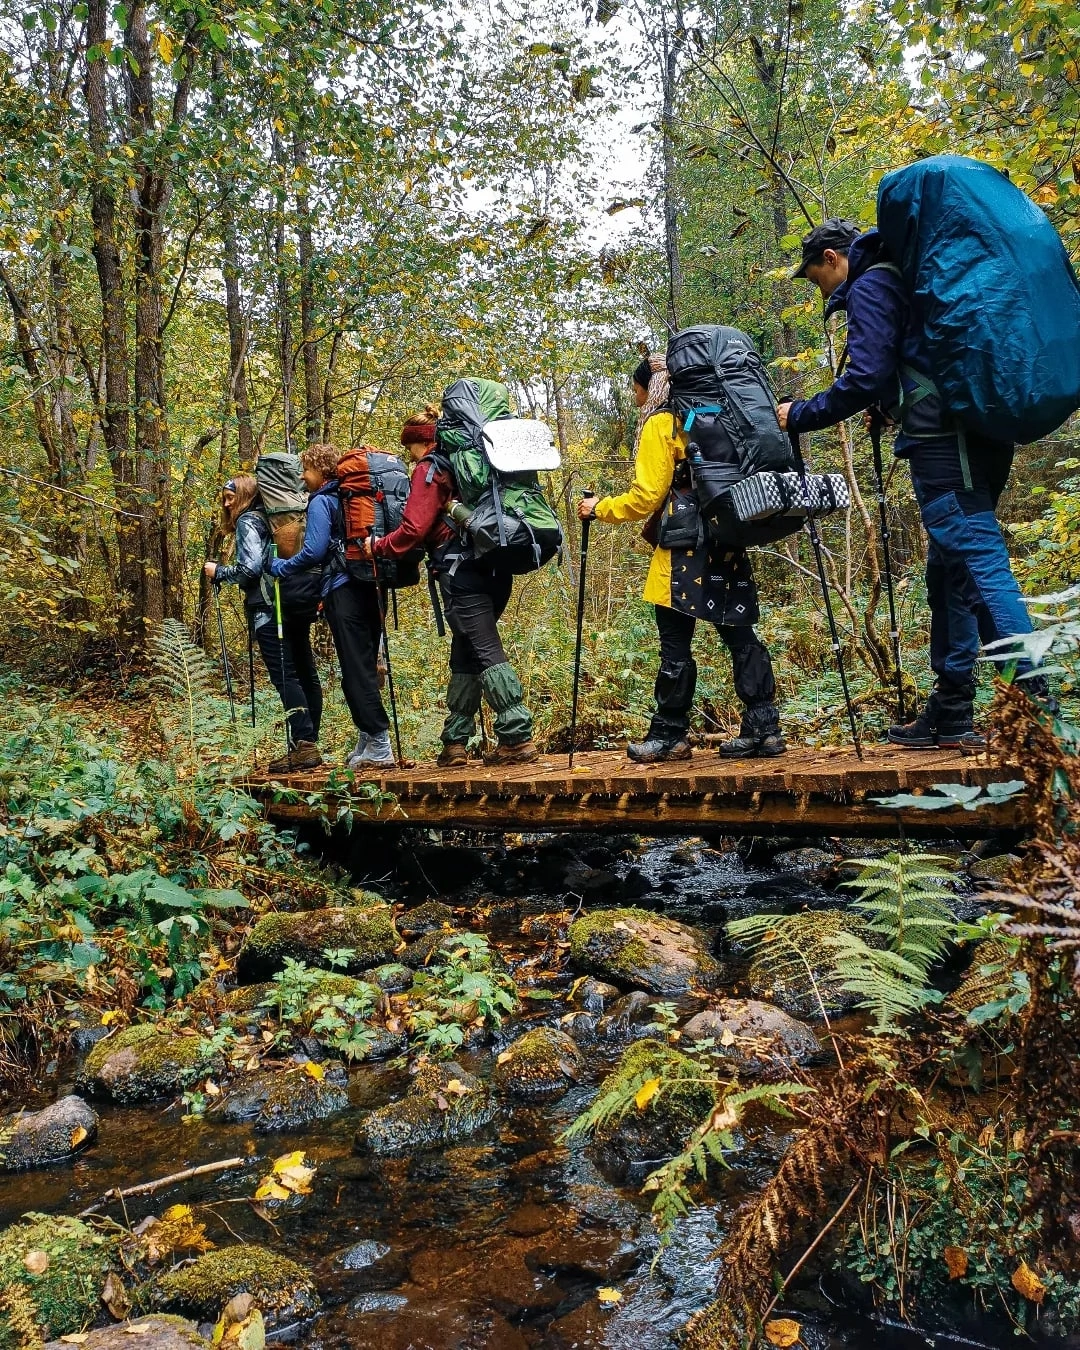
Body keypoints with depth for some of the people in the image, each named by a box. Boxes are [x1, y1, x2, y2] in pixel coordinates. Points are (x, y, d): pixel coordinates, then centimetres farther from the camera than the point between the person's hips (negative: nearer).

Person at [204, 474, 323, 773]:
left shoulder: (248, 521, -3)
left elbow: (251, 568, -14)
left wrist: (218, 572, -1)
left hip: (269, 609, -9)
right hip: (296, 606, 9)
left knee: (284, 676, -13)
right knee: (306, 674, 8)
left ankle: (302, 746, -20)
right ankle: (309, 744, 14)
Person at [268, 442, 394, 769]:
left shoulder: (321, 502, -5)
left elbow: (314, 552, -13)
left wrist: (279, 567, 1)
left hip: (343, 593, -9)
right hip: (367, 588, 9)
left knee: (355, 671, -8)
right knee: (365, 666, 12)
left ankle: (379, 747, -9)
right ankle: (367, 743, 16)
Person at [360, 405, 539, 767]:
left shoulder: (429, 469, -3)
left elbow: (413, 529, -10)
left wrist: (376, 548, 2)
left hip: (460, 571, -8)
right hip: (493, 570, 8)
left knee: (487, 652, -10)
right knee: (464, 654, 11)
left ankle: (517, 737, -14)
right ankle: (455, 742, 14)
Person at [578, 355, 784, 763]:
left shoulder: (659, 424, -5)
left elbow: (646, 498, -11)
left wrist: (600, 508, 1)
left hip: (684, 549, -7)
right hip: (728, 543, 8)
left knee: (675, 643, -2)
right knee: (740, 635, 7)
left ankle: (668, 735, 5)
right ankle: (763, 727, 6)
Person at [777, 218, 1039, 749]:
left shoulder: (870, 288, -4)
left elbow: (865, 377, -14)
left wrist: (800, 415, -4)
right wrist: (888, 407, 26)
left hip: (944, 446, -10)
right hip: (979, 440, 10)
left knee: (983, 568, -14)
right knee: (948, 575, 12)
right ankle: (951, 714, 18)